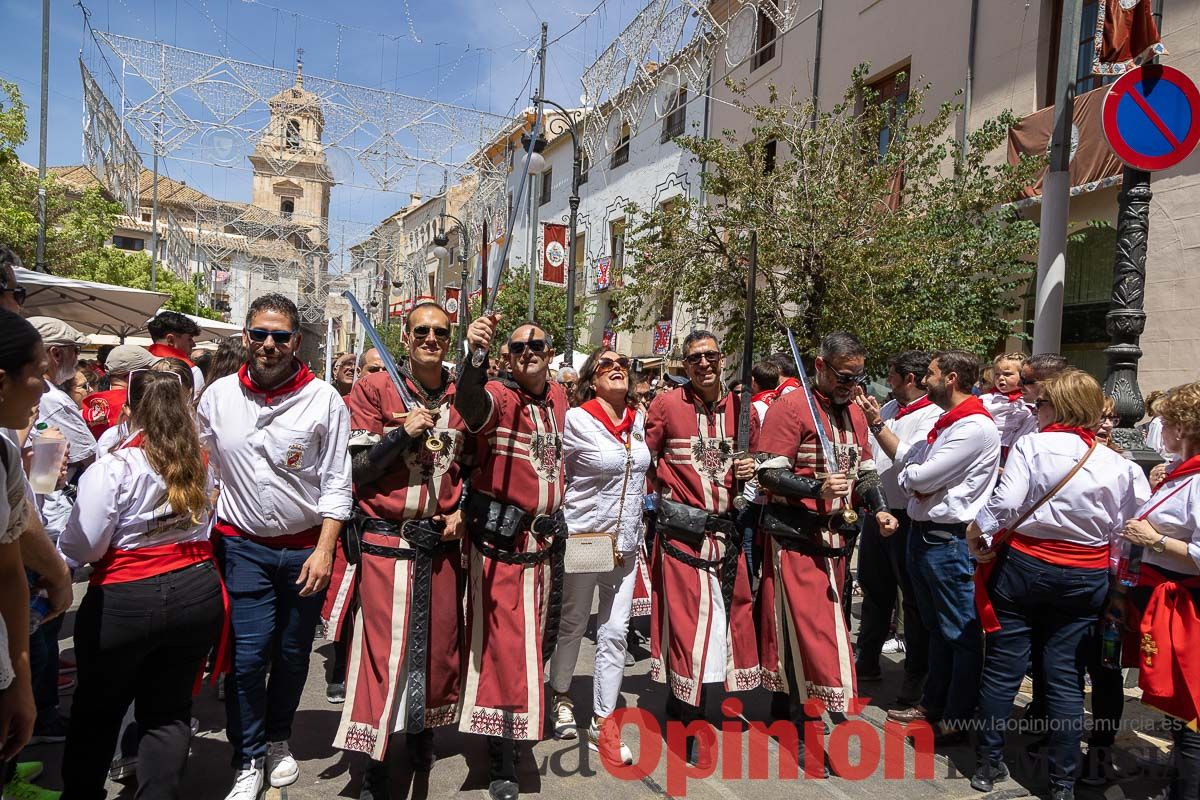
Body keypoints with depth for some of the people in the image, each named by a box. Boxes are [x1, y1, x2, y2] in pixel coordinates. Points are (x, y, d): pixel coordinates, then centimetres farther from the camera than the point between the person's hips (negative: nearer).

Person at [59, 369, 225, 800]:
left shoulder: (112, 469, -15)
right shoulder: (201, 463, 2)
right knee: (170, 709, 15)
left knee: (97, 709, 19)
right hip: (198, 592, 4)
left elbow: (80, 549, -12)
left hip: (126, 601, -3)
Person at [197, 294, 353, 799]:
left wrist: (324, 550, -12)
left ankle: (277, 740, 37)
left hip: (305, 547, -1)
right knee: (248, 655, -1)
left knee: (293, 653, 13)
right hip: (243, 546, 1)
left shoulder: (324, 400, -9)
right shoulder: (218, 396, -1)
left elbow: (336, 483, -7)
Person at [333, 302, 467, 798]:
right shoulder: (374, 390, -3)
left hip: (442, 542, 4)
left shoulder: (463, 397, 5)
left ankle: (423, 730, 38)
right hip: (386, 541, -3)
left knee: (440, 643, 13)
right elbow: (359, 471, -6)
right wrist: (402, 433, -19)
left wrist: (464, 511, 0)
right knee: (384, 648, -1)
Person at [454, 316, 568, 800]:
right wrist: (474, 354, -55)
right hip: (500, 542, -7)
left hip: (544, 540, 7)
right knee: (503, 645, 0)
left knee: (538, 640, 19)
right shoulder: (499, 397, -13)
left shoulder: (558, 398, 8)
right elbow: (469, 404, -38)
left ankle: (521, 721, 43)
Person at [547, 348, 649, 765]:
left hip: (626, 541, 5)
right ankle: (560, 696, 37)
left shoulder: (638, 419, 4)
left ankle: (602, 723, 18)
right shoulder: (577, 420, -13)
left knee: (615, 632, 7)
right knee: (573, 623, 13)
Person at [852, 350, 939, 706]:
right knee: (874, 589, 18)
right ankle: (867, 662, 33)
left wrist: (876, 423, -25)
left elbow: (909, 460, -26)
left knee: (914, 597, 5)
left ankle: (916, 676, 19)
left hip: (908, 519, -8)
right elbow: (865, 451, 21)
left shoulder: (933, 416, -13)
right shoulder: (887, 409, 9)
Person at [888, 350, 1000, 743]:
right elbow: (907, 470, 13)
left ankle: (956, 720, 14)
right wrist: (914, 479, -8)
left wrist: (910, 473, 0)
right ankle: (932, 703, 32)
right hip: (922, 533, 10)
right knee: (936, 626, 19)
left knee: (961, 632, 3)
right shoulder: (946, 423, 15)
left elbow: (920, 476, -21)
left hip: (949, 540, -10)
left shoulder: (975, 427, -17)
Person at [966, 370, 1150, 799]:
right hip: (1087, 578, 3)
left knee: (1003, 667, 8)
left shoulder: (1031, 445, -10)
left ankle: (988, 764, 20)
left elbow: (1005, 502, -20)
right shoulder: (1118, 463, 1)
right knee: (1066, 677, 10)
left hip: (1024, 566, -3)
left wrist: (976, 531, -7)